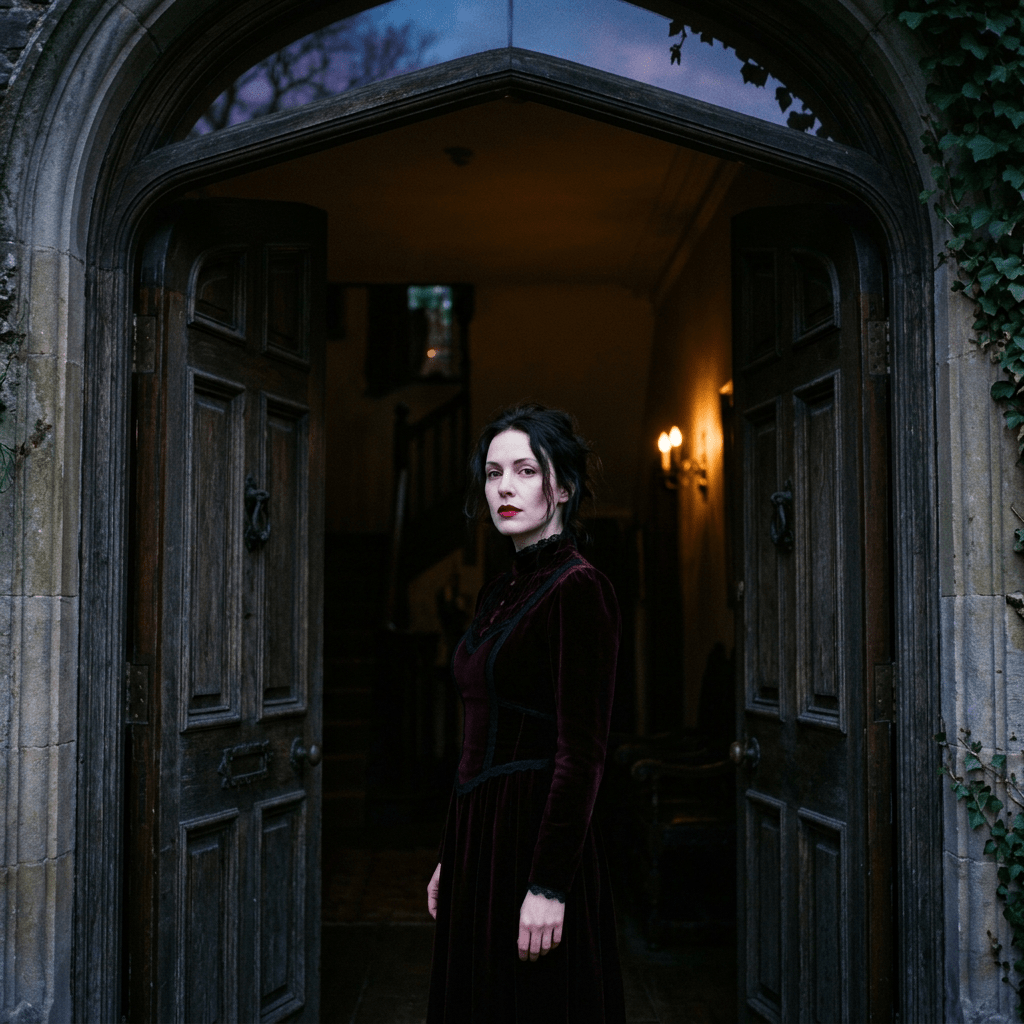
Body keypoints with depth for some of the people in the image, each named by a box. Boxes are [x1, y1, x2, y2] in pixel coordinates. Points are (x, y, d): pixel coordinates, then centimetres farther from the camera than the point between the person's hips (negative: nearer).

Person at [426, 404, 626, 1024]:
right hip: (482, 838, 8)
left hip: (539, 842, -8)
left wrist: (548, 885, -21)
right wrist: (451, 857, 17)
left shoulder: (578, 589, -13)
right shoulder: (499, 594, 13)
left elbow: (582, 752, -18)